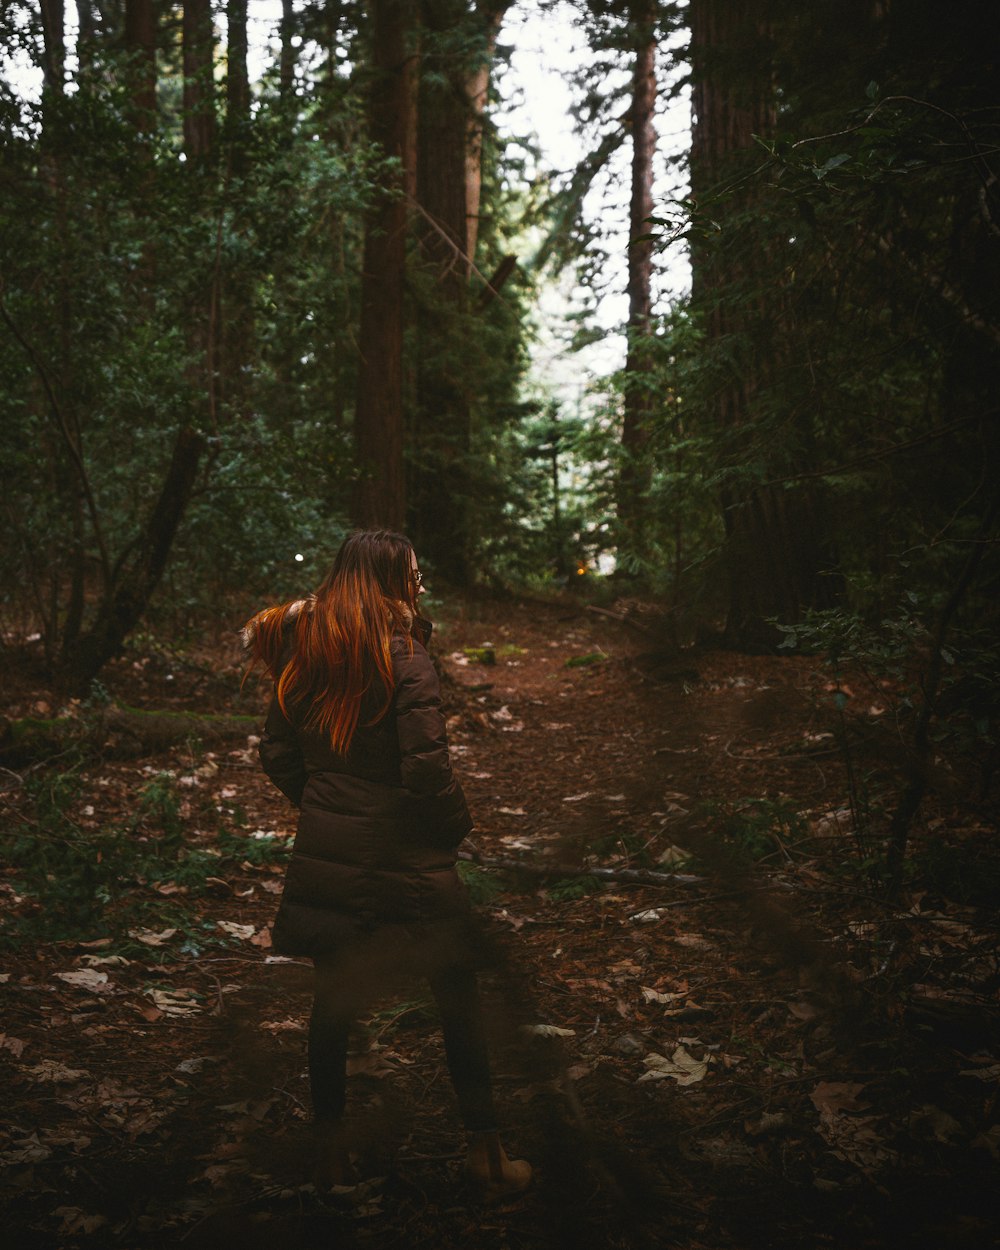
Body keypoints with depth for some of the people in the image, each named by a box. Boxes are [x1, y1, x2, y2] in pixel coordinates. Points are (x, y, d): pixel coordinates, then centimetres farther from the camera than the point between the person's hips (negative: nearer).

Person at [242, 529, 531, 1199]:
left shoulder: (302, 653, 3)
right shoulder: (403, 655, -15)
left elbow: (277, 754, 8)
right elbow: (427, 768, -20)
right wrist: (458, 825, -4)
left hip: (323, 859, 6)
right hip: (404, 864, -5)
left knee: (332, 999, 15)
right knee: (459, 1001, 8)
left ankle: (331, 1150, 25)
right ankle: (486, 1154, 15)